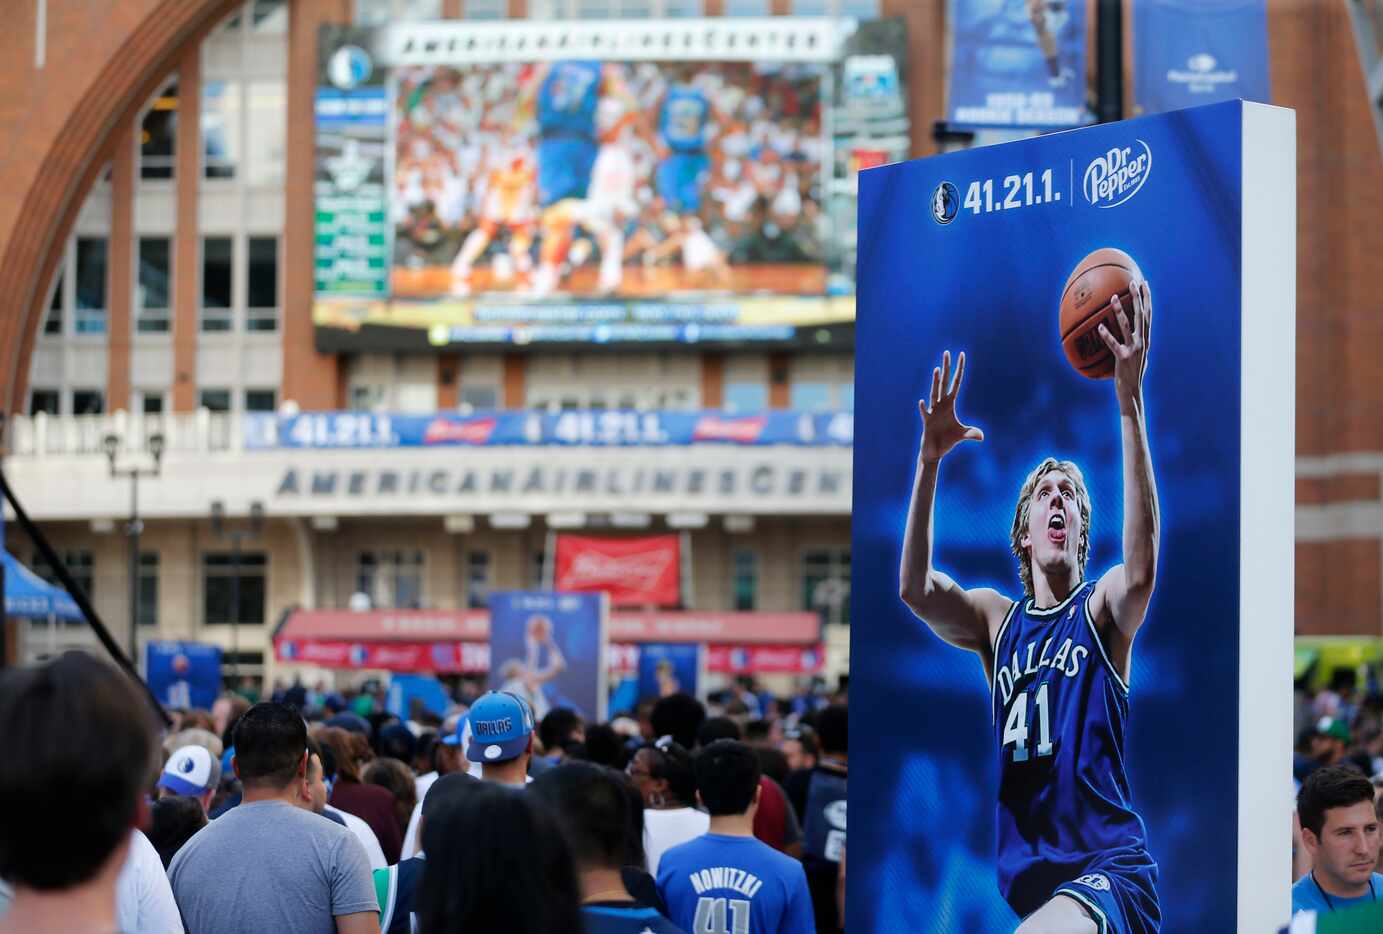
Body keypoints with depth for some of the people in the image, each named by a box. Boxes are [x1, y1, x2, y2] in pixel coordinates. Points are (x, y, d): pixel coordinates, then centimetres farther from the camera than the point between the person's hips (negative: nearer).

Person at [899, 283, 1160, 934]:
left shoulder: (1102, 608, 1)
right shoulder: (997, 618, 13)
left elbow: (1141, 568, -22)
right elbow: (914, 588, -5)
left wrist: (1130, 400, -30)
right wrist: (930, 460, -15)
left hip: (1111, 867, -6)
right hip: (1028, 882, 6)